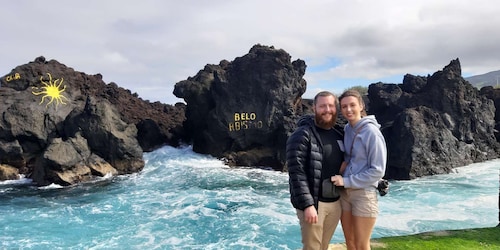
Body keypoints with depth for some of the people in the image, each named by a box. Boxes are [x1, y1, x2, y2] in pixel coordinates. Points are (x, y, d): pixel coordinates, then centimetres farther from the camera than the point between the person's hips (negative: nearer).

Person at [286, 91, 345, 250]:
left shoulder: (339, 134, 8)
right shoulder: (302, 135, -13)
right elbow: (296, 173, -19)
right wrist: (307, 204, -23)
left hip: (335, 202, 6)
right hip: (313, 203, -6)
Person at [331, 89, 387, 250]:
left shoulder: (372, 133, -15)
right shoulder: (346, 129, 4)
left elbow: (377, 171, -16)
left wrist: (346, 181, -16)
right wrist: (341, 180, 0)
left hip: (364, 194, -6)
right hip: (344, 193, 6)